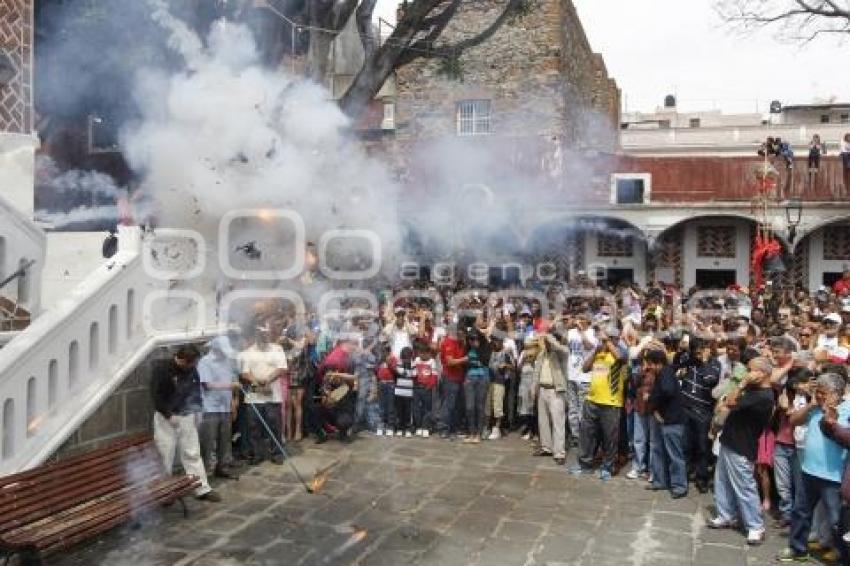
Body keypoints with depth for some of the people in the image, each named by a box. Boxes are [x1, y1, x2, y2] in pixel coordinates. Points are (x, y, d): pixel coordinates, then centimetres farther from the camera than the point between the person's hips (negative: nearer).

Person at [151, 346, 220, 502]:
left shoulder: (192, 370, 0)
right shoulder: (161, 368, -14)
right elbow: (156, 395, -15)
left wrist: (195, 409, 1)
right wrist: (169, 415, -17)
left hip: (186, 416, 4)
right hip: (165, 417, -4)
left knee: (193, 453, 5)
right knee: (165, 455, 2)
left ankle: (202, 489, 10)